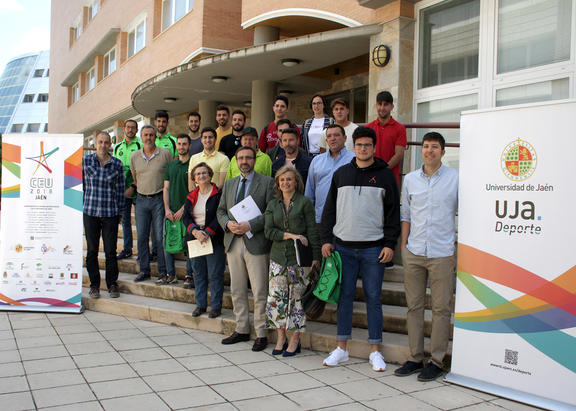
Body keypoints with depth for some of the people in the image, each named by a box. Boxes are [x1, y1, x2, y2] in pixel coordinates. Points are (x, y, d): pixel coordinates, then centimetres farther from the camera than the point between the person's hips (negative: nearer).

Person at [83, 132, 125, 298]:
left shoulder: (117, 164, 3)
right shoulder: (85, 161, 3)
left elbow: (120, 189, 7)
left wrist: (120, 210, 7)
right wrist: (81, 204, 9)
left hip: (110, 213, -1)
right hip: (90, 211, 1)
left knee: (111, 251, 1)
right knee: (92, 250, 6)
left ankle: (112, 284, 16)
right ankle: (94, 285, 19)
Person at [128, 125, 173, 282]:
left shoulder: (165, 154, -2)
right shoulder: (134, 156, 9)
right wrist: (133, 188, 7)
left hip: (159, 199, -3)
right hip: (141, 199, 4)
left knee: (160, 237, -3)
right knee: (142, 236, 5)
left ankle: (163, 270, 9)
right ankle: (144, 270, 15)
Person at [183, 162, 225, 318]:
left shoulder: (219, 194, -5)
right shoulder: (191, 197, 12)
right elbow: (186, 217, 5)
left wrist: (207, 233, -18)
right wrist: (195, 231, -13)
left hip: (214, 239, -5)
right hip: (194, 239, 5)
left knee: (215, 274, -1)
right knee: (198, 273, 11)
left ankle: (216, 306, 9)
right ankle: (200, 305, 22)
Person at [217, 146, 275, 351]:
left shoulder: (267, 182, -2)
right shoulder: (229, 184, 16)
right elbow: (220, 210, 17)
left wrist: (249, 226, -17)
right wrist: (228, 223, -4)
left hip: (256, 242, -5)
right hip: (233, 242, 5)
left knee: (259, 291, -2)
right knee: (237, 290, 11)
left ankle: (261, 334, 8)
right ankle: (242, 330, 23)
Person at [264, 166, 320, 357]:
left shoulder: (304, 202, 0)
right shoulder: (272, 205, 10)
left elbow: (312, 231, -2)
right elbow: (268, 231, 1)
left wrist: (315, 257, -7)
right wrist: (290, 235, -13)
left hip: (299, 258, -3)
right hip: (278, 257, 3)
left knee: (297, 298, 1)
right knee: (276, 298, 2)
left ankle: (295, 340, 12)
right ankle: (281, 339, 15)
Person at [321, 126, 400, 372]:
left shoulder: (385, 175, 3)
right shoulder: (341, 174, 10)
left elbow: (393, 212, 2)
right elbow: (329, 209, 12)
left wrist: (390, 244, -5)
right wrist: (326, 239, 4)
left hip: (373, 248, -2)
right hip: (343, 246, 2)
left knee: (373, 297, 3)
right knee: (345, 296, 6)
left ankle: (375, 351, 14)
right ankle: (341, 348, 16)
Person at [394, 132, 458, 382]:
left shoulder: (456, 179, 0)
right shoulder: (410, 179, 9)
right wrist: (403, 246, 8)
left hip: (442, 253, -3)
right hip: (414, 253, 3)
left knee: (441, 308, 1)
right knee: (414, 306, 8)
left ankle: (436, 361, 13)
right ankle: (415, 358, 19)